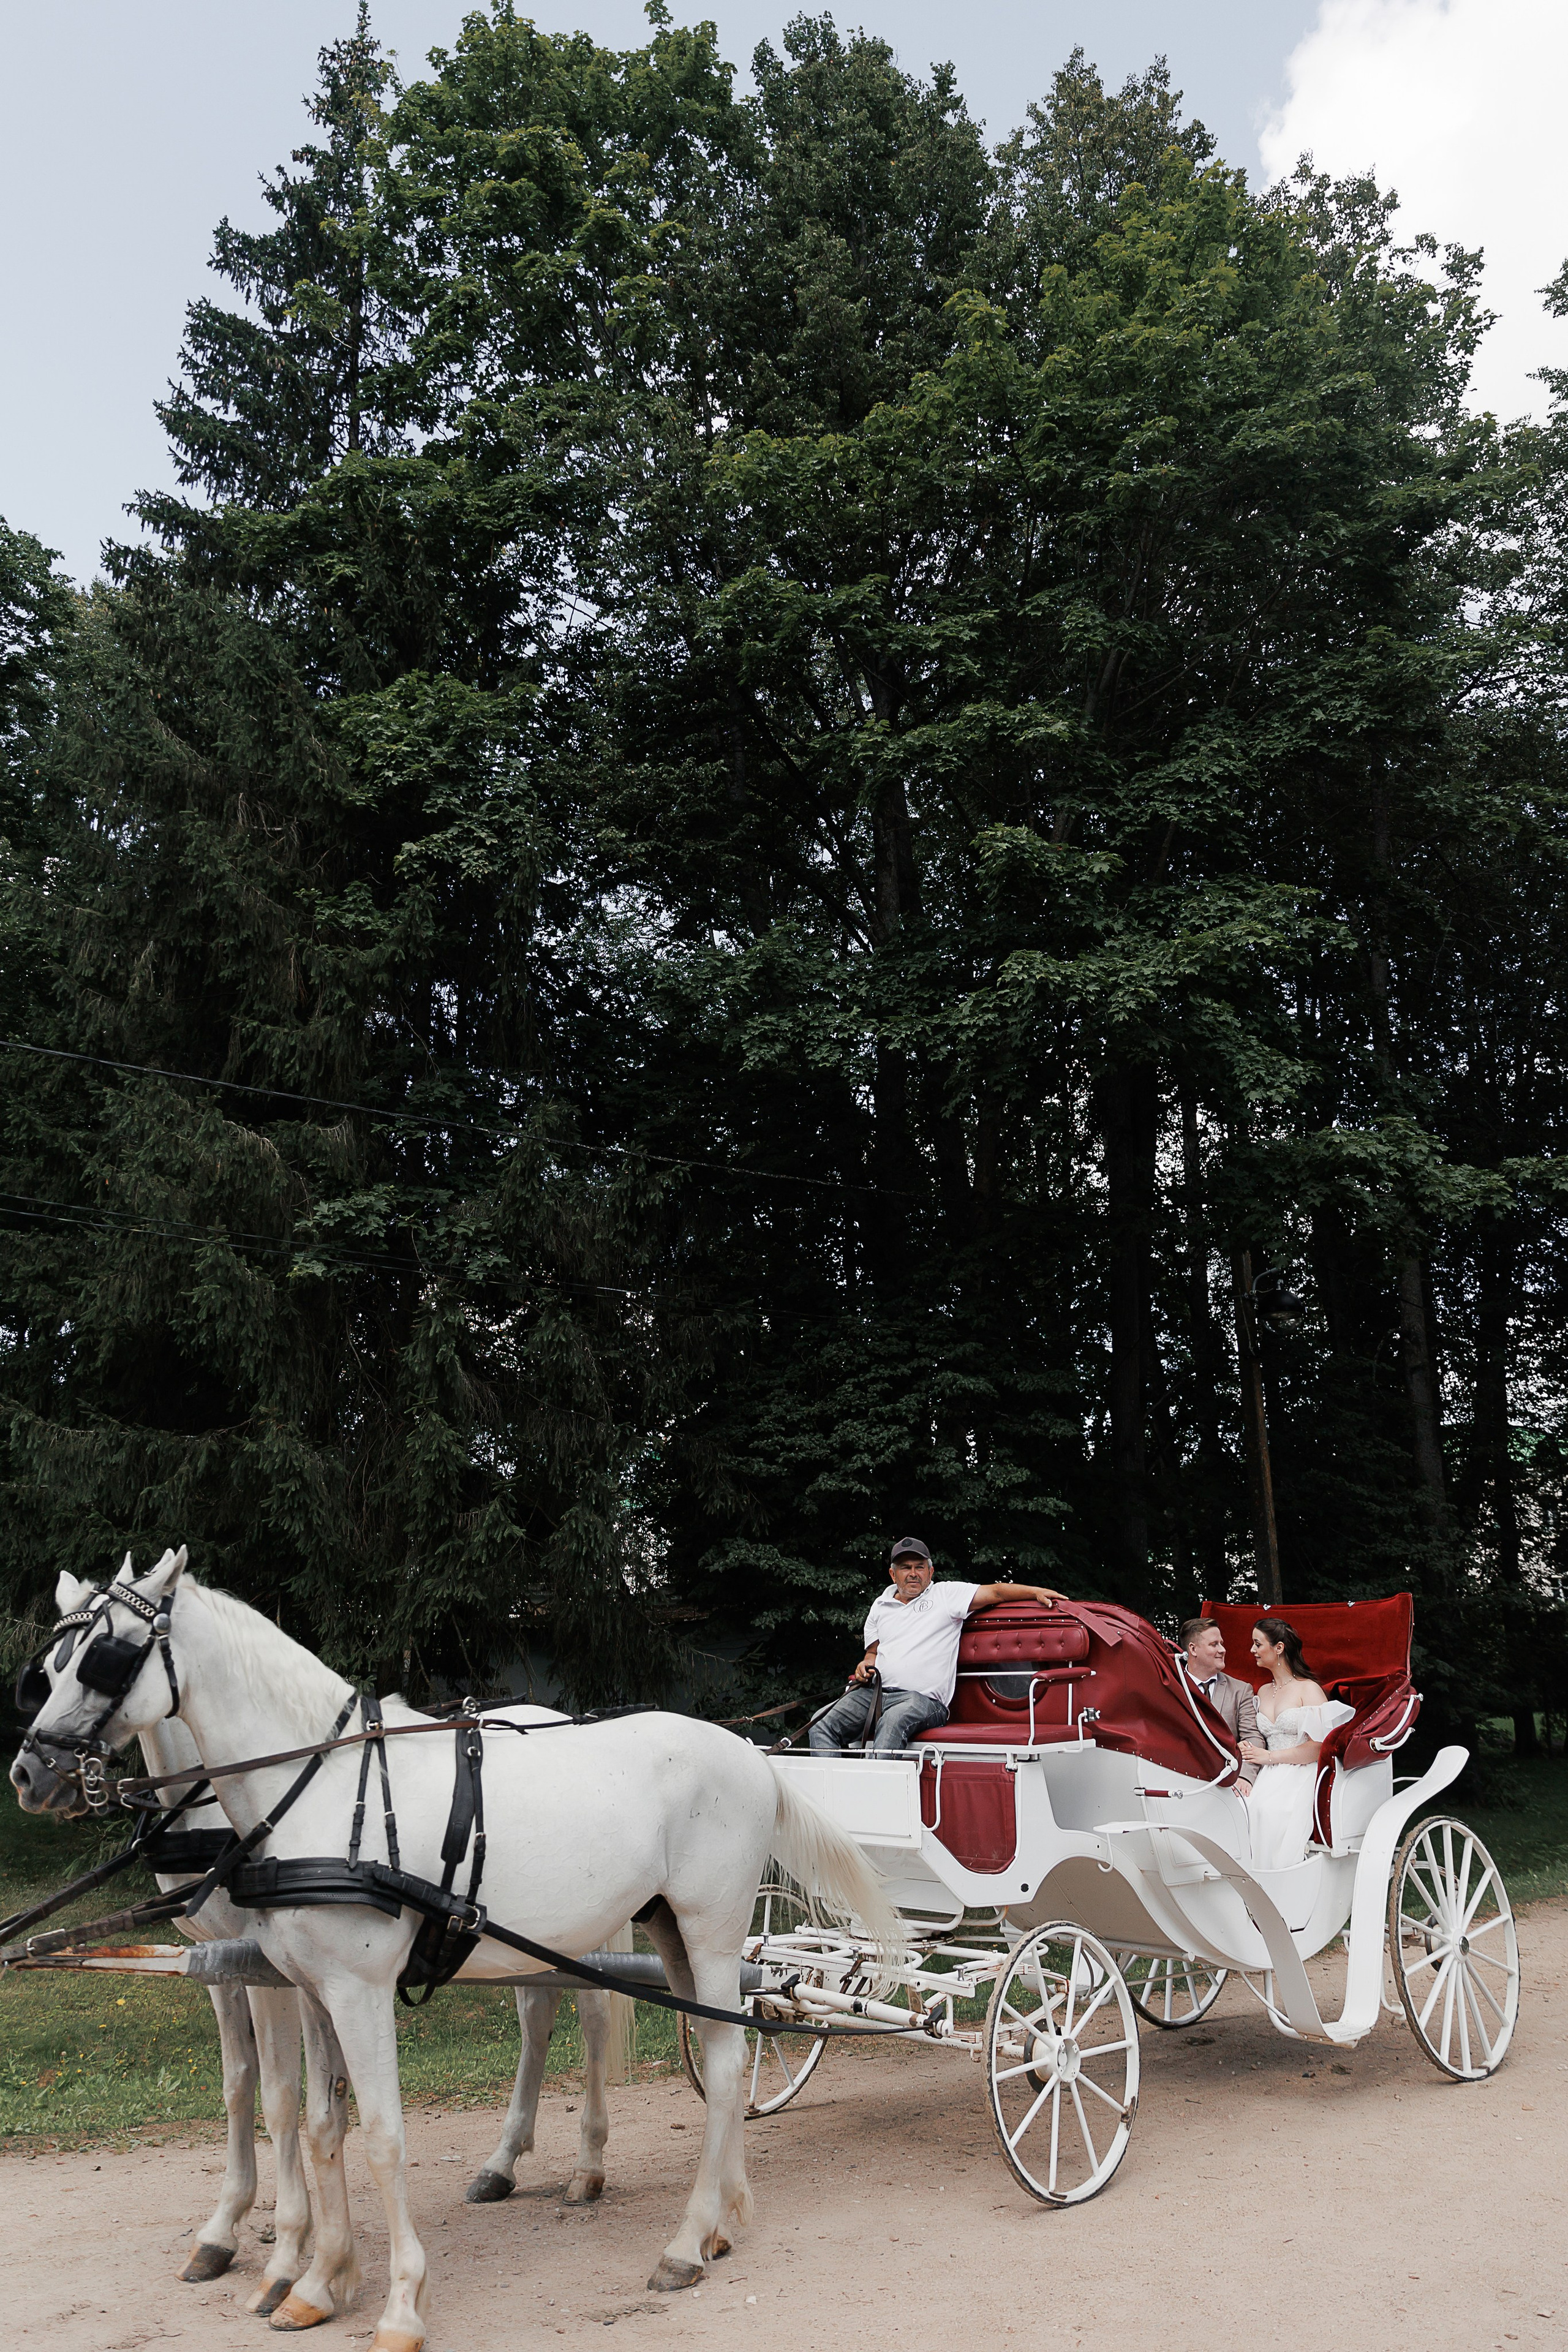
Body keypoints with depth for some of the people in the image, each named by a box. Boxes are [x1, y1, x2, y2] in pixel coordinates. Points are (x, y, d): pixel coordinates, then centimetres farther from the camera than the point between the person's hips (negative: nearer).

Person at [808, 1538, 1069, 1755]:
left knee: (893, 1722, -39)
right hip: (874, 1692, 5)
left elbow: (994, 1592, 3)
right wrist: (866, 1665, 8)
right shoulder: (881, 1606, 24)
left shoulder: (946, 1595, 10)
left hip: (924, 1699, -5)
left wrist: (1036, 1592, -8)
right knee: (822, 1728, -17)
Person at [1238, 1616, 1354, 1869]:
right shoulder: (1263, 1692, 20)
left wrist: (1269, 1756, -11)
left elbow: (1318, 1747, -11)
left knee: (1270, 1810, -36)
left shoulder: (1309, 1690, -2)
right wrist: (1250, 1748, 6)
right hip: (1269, 1777, 6)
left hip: (1302, 1776, -5)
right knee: (1246, 1806, -29)